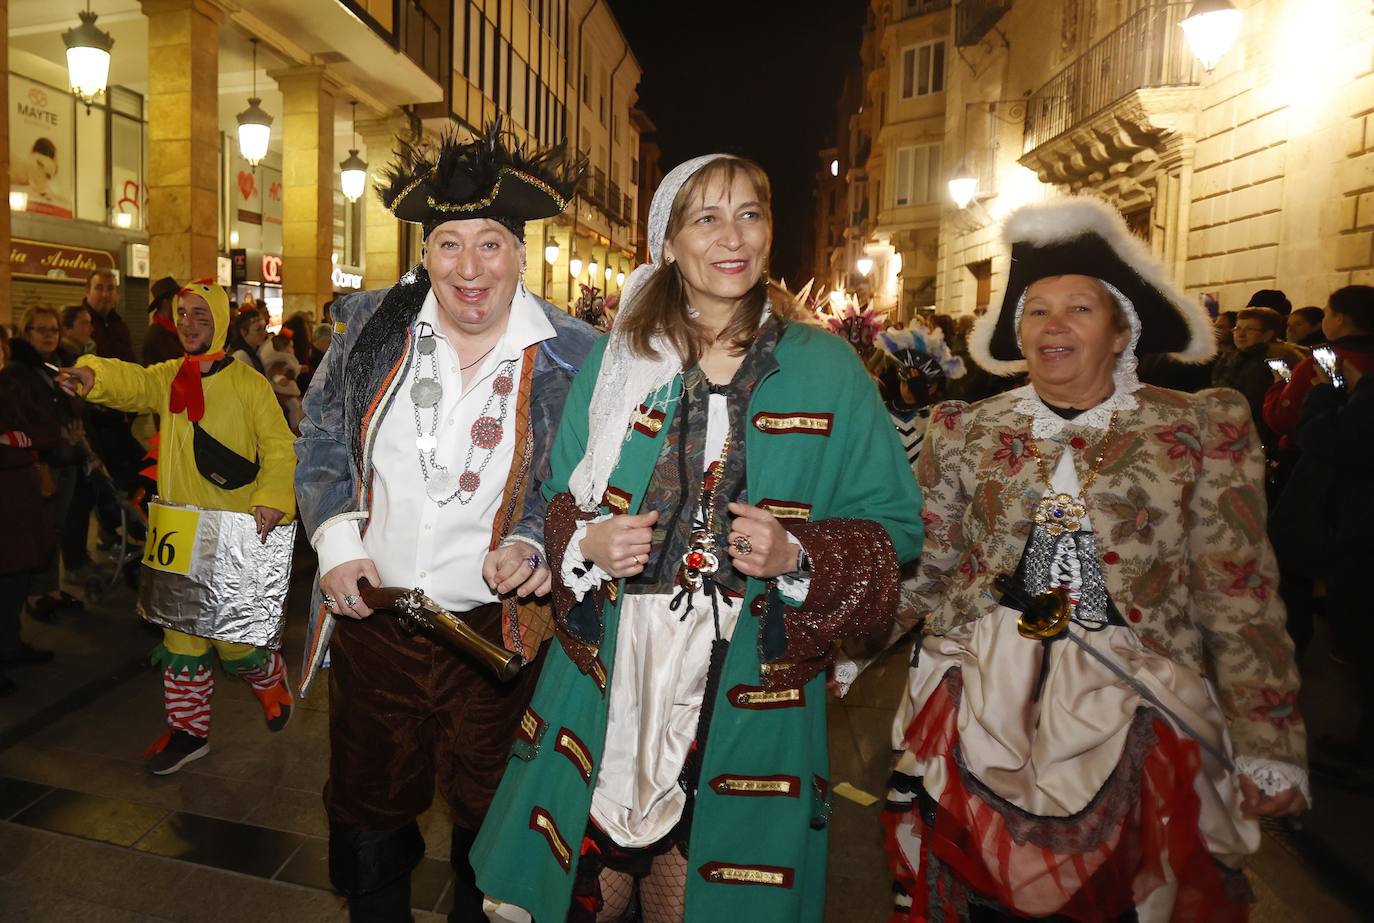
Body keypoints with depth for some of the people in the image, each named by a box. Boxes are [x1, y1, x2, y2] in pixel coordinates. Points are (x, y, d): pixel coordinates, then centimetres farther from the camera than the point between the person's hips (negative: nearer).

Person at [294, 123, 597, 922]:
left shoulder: (569, 360, -8)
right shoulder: (374, 329, -2)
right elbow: (321, 443, 8)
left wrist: (528, 543, -20)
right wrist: (339, 542, -5)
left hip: (497, 631, -2)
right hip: (368, 616, 3)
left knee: (489, 812, 18)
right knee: (368, 805, 22)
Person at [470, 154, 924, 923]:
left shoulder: (828, 368, 0)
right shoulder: (616, 358, 5)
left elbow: (896, 522, 1)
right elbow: (558, 502, 13)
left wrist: (798, 556, -16)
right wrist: (587, 544, -9)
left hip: (751, 698, -1)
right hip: (607, 686, 2)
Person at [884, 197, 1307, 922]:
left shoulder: (1206, 428, -1)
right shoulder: (963, 429, 4)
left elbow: (1240, 595, -2)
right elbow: (916, 566, 6)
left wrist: (1267, 750, -3)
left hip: (1135, 719, -1)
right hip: (979, 709, 1)